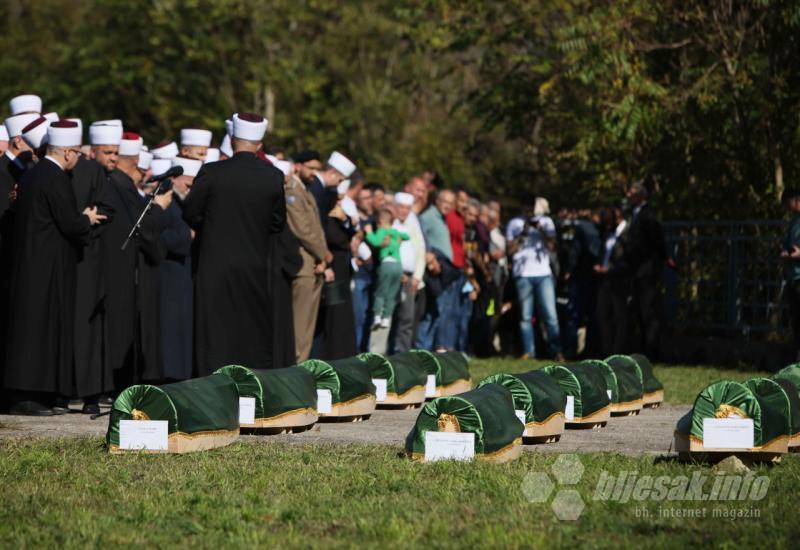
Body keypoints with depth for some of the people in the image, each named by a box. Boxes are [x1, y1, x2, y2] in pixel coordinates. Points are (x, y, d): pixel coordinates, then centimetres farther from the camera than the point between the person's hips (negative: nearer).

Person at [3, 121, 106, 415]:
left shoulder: (31, 175, 12)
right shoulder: (55, 179, -16)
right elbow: (70, 225, -17)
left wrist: (80, 219, 20)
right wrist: (87, 219, 3)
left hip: (30, 265, 9)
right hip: (49, 267, -9)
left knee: (32, 326, 10)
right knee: (42, 326, -7)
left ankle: (28, 395, 12)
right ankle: (27, 397, -8)